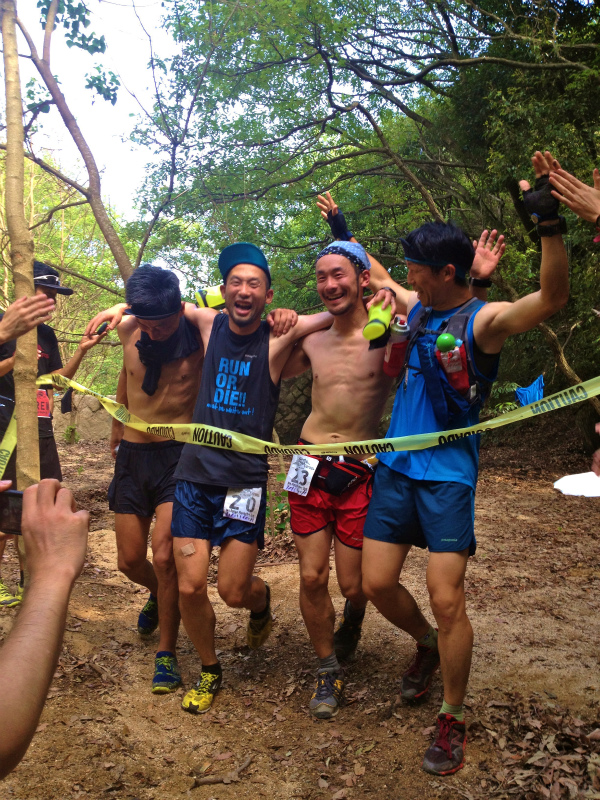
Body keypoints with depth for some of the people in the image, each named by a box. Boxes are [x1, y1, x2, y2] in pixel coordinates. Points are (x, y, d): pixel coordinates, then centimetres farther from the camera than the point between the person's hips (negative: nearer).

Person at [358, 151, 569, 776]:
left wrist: (548, 221, -40)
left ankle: (452, 721, 14)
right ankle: (427, 644, 38)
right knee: (376, 584, 7)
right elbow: (373, 276, 28)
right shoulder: (417, 307, 8)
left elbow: (552, 298, -29)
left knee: (447, 600, -6)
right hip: (395, 468, 6)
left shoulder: (483, 320, -11)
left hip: (447, 475, -6)